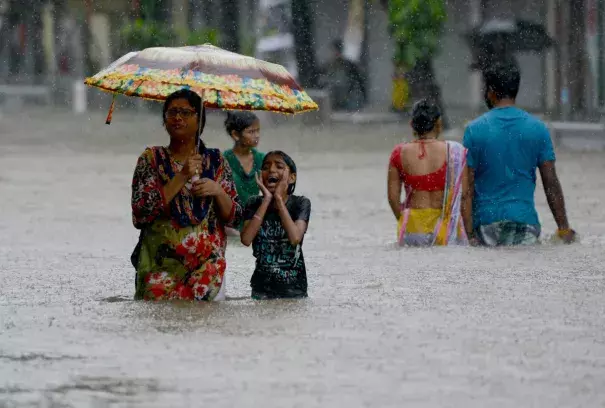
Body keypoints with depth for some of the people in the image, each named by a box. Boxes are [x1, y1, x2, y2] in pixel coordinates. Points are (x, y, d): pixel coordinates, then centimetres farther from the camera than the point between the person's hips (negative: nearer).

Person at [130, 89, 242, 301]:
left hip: (207, 264, 1)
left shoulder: (215, 160, 9)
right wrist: (181, 178, -14)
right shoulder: (152, 158, 4)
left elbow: (234, 217, 9)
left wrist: (218, 191, -10)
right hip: (162, 265, -1)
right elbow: (140, 213, -9)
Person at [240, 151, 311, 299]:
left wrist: (279, 199, -17)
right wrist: (266, 200, -14)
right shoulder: (255, 204, 0)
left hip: (294, 287, -2)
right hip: (262, 287, 2)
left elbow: (295, 238, -22)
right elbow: (246, 239, -16)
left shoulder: (301, 203, -5)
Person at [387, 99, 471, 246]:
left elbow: (393, 197, 7)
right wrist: (468, 232, 9)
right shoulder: (455, 152, 0)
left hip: (412, 228, 2)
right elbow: (464, 196, 1)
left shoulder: (400, 154, 5)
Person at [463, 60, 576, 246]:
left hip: (486, 220, -1)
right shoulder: (538, 128, 5)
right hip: (525, 221, 1)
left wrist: (467, 231, 3)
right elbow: (551, 183, 5)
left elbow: (467, 187, -1)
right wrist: (564, 229, 9)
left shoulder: (475, 130, 0)